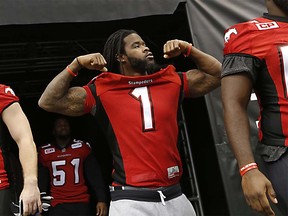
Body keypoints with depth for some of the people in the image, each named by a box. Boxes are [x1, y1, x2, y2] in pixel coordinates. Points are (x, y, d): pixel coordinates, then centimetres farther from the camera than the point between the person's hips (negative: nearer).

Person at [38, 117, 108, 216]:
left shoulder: (83, 147, 6)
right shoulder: (45, 152, 7)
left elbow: (95, 176, 2)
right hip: (57, 206, 0)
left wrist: (101, 200, -8)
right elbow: (41, 182, 10)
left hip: (82, 203, 0)